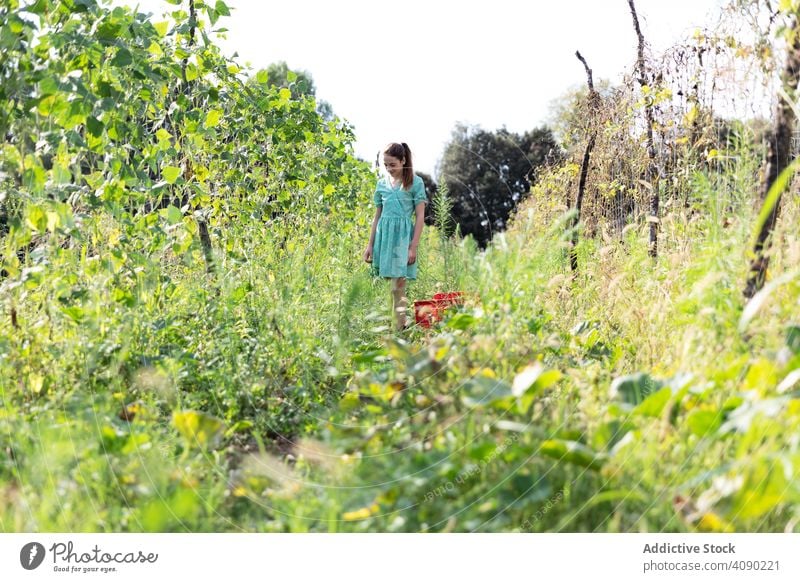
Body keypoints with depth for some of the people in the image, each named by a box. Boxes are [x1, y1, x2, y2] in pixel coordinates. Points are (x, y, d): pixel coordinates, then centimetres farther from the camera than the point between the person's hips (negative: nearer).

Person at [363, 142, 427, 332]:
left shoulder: (415, 182, 0)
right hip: (384, 234, 4)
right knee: (396, 285, 4)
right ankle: (401, 325, 9)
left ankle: (400, 328, -9)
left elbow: (420, 217, -2)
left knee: (398, 286, -10)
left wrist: (414, 246, -8)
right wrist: (370, 245, 14)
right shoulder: (382, 184, 12)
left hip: (403, 234, -4)